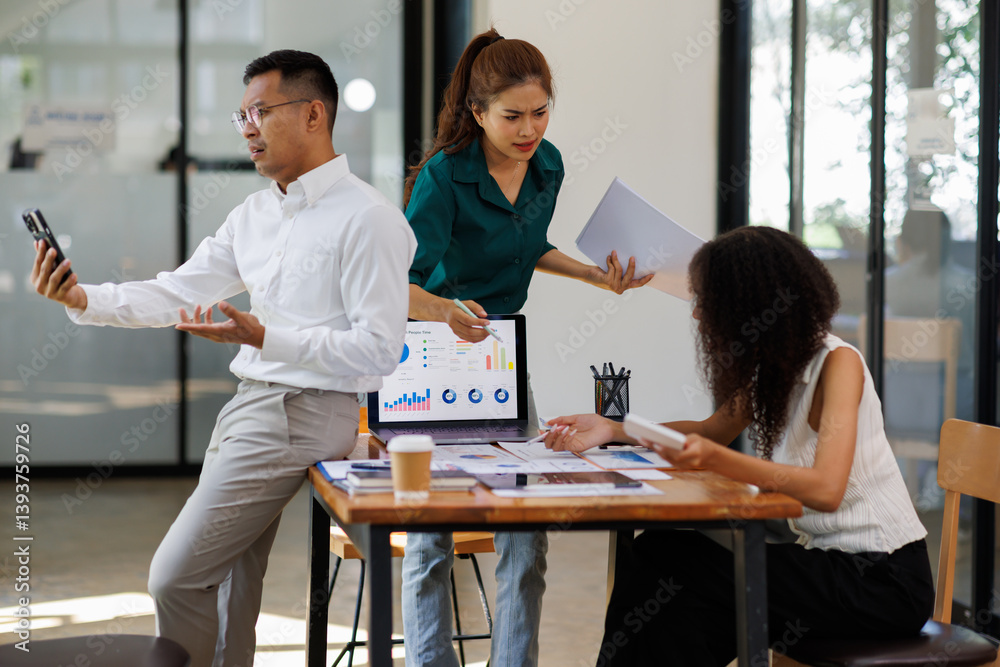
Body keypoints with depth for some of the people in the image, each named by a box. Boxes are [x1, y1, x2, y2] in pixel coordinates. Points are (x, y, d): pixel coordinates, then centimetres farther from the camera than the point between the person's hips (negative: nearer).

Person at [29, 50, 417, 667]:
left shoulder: (368, 218, -13)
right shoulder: (255, 214, 14)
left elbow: (378, 348, -18)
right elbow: (179, 292, 10)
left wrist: (263, 338, -25)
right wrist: (83, 299, -5)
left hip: (302, 413, -8)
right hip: (249, 407, 8)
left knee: (176, 576, -9)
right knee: (231, 589, 14)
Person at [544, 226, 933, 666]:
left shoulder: (837, 362, -17)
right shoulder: (772, 368, 8)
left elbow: (825, 489, -30)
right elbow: (713, 430, 23)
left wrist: (715, 460, -41)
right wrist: (612, 430, 12)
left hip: (884, 579, -8)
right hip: (827, 559, 8)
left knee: (680, 562, -17)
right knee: (659, 553, -6)